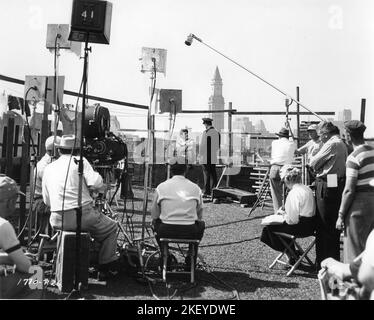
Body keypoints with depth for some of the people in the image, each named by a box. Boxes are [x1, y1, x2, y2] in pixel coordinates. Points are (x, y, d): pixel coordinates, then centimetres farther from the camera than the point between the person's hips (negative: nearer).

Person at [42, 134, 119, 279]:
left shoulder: (48, 168, 13)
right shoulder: (80, 161, 0)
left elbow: (47, 200, 15)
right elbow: (96, 183, -15)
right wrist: (102, 186, 7)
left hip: (57, 221, 6)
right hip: (82, 215, -5)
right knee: (111, 227, 17)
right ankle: (107, 268, 20)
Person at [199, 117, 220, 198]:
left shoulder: (205, 133, -12)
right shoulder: (217, 133, 9)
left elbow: (202, 146, -11)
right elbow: (218, 146, 13)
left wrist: (201, 155, -3)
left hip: (206, 158, -6)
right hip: (214, 158, 6)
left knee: (206, 175, -2)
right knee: (213, 175, 11)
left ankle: (207, 193, 1)